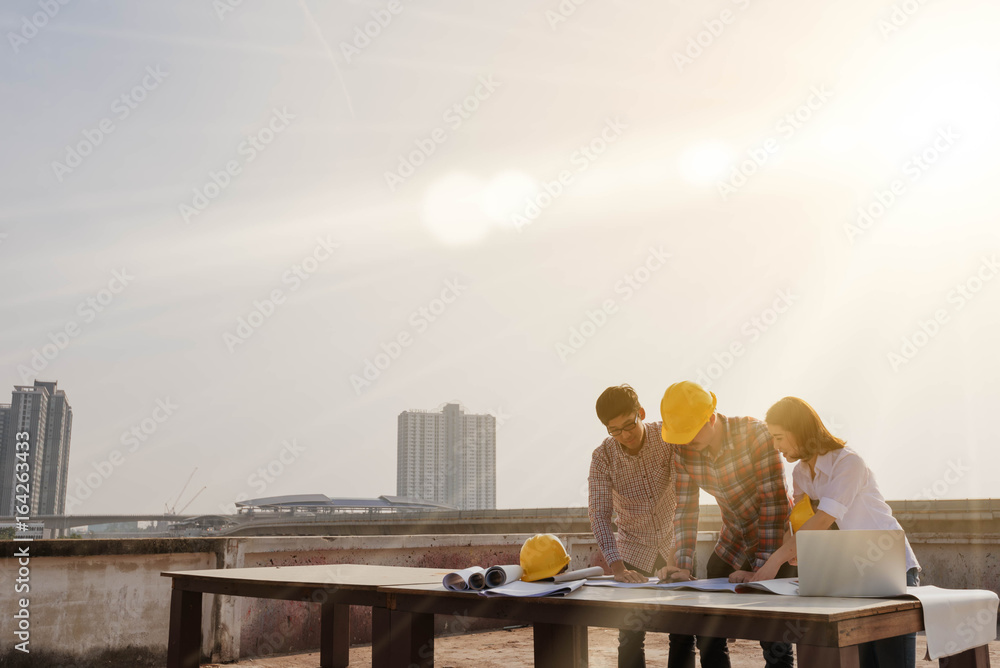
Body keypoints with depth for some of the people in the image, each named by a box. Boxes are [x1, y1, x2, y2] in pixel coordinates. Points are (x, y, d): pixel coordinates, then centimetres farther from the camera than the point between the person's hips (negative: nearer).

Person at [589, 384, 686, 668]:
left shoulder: (669, 437, -16)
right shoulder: (602, 457, -14)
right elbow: (599, 514, -18)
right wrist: (616, 567, -32)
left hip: (673, 543, 0)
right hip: (634, 549, 0)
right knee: (630, 636, -1)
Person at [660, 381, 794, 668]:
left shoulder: (756, 434, -26)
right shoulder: (684, 451, -11)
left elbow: (775, 501, -26)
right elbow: (685, 509, -6)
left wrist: (760, 569, -27)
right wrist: (683, 566, -16)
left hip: (776, 540, -5)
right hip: (733, 540, 5)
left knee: (774, 639, -10)